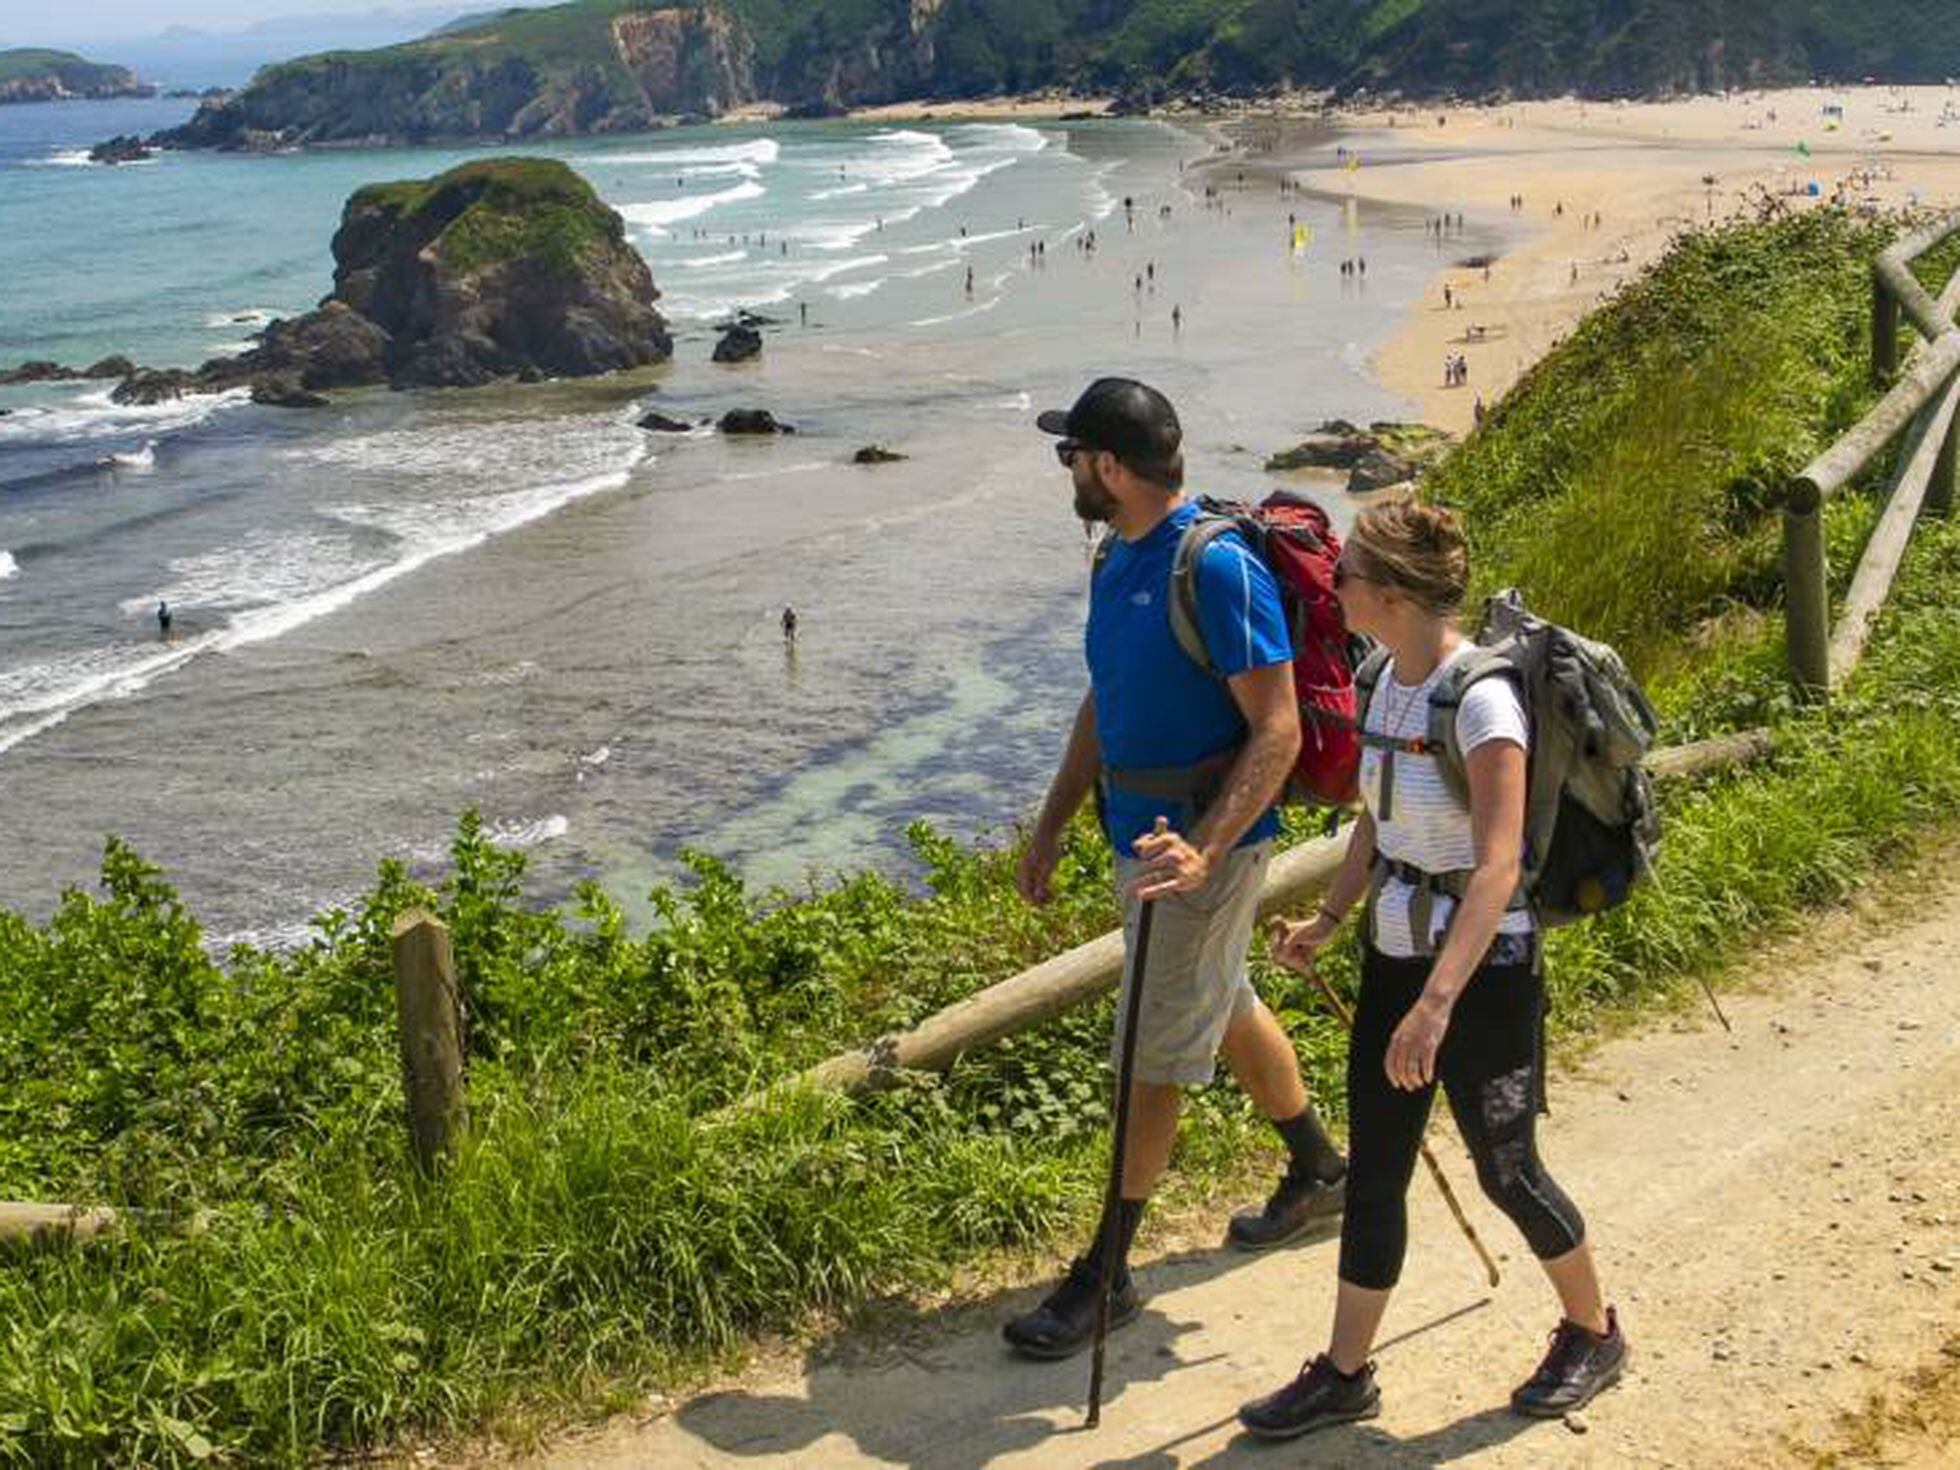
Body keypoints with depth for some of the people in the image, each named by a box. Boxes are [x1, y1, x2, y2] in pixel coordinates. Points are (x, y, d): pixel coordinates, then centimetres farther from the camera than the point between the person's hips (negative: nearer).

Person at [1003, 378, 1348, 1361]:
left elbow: (1278, 734, -24)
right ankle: (1318, 1171, 44)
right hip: (1141, 831, 9)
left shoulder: (1218, 568, -22)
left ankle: (1106, 1274, 10)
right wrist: (1051, 827, 15)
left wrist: (1204, 852, -33)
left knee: (1155, 1054, -1)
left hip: (1206, 839, -9)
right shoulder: (1116, 559, 7)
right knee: (1226, 1009, 23)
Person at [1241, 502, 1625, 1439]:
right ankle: (1345, 1375, 24)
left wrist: (1438, 1001, -34)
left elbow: (1497, 869, -28)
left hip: (1481, 970, -8)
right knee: (1372, 1174, 12)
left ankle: (1593, 1334, 35)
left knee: (1506, 1173, 9)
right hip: (1395, 955, 8)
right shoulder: (1389, 677, 2)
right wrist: (1329, 919, 9)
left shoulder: (1480, 701, -23)